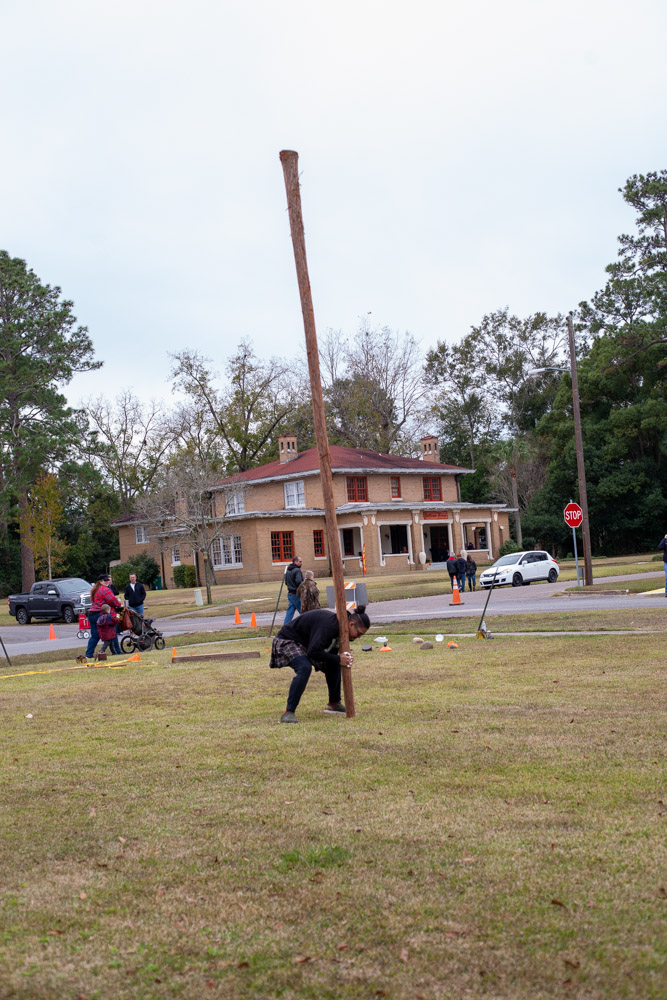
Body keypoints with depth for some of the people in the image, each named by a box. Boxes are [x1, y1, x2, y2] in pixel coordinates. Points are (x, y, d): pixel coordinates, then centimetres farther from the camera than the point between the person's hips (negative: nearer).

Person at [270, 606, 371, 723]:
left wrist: (344, 657, -16)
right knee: (304, 668, -33)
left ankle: (333, 704, 20)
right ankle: (288, 713, -28)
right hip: (287, 640, -10)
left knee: (333, 665, 6)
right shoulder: (329, 625, -32)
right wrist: (338, 659, -31)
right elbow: (313, 652, -36)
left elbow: (331, 651, 4)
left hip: (305, 643, 10)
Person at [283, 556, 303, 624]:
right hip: (296, 594, -8)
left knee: (290, 612, 9)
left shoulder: (288, 570, 14)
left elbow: (286, 582, 20)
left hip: (290, 594, 8)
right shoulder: (297, 570, -15)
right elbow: (299, 581, -26)